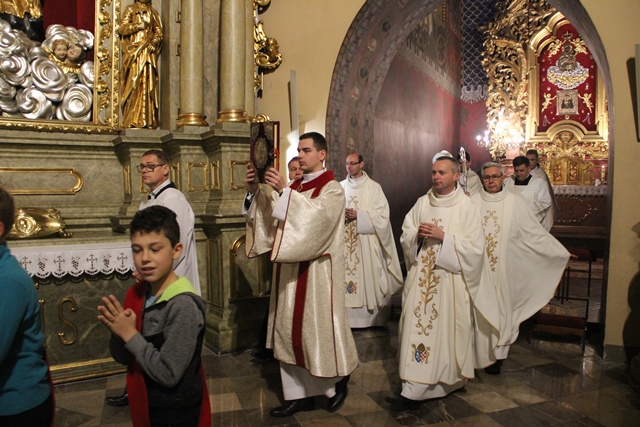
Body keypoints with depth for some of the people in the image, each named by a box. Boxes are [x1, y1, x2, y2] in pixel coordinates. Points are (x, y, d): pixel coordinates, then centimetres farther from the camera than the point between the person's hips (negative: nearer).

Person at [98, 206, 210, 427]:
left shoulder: (183, 305, -26)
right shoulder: (136, 293, -3)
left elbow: (168, 374, -26)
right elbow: (122, 357, 2)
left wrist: (130, 334, -22)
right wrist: (118, 331, -17)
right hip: (146, 406, 7)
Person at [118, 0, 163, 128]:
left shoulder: (153, 12, 20)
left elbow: (159, 32, 10)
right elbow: (122, 28, 2)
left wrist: (154, 43, -8)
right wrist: (138, 25, -8)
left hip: (148, 52, 2)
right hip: (133, 52, -2)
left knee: (148, 84, -6)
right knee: (133, 84, -11)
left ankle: (148, 120, -10)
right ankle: (132, 120, -15)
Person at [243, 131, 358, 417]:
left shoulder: (332, 189, -6)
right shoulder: (294, 188, 14)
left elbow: (316, 214, -25)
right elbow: (269, 217, 7)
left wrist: (283, 191, -30)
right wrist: (255, 191, -8)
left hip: (317, 273, -7)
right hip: (291, 270, 7)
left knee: (318, 327, 2)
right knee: (290, 328, 8)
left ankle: (339, 380, 27)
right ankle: (299, 394, 19)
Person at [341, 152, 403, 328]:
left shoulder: (373, 187, 1)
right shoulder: (341, 186, 10)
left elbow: (382, 214, -5)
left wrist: (358, 215, -15)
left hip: (365, 242, -3)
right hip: (344, 241, 3)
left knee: (367, 276, -2)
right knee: (345, 273, 1)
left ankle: (370, 316, 9)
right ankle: (347, 316, 9)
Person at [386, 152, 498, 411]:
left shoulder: (467, 208, -5)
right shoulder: (422, 203, 8)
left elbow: (475, 248, -10)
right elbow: (405, 236, 10)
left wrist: (443, 237, -19)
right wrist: (417, 234, -12)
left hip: (450, 279, -4)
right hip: (421, 276, 4)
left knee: (445, 331, -1)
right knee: (417, 327, 2)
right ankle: (412, 391, 10)